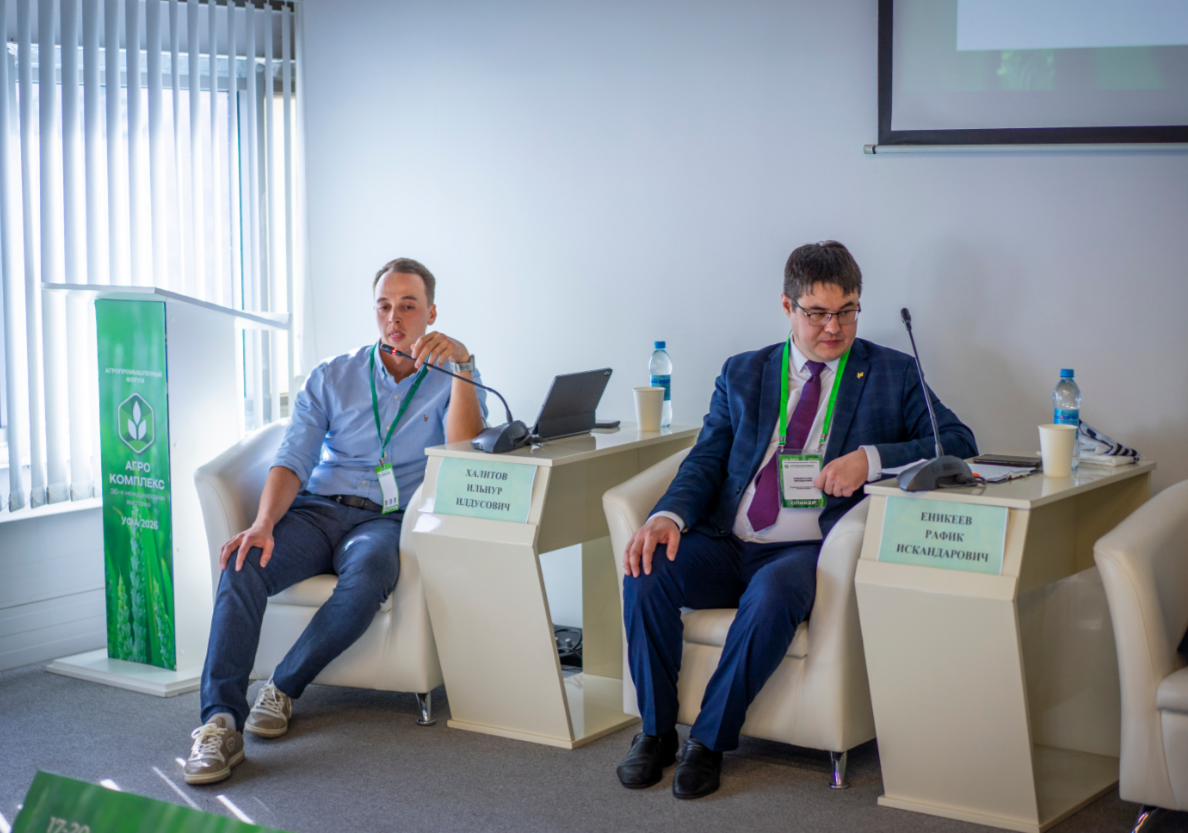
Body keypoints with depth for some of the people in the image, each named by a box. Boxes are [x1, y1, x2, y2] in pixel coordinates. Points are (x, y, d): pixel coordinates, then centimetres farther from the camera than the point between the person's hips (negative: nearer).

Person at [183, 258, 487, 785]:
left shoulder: (450, 381, 10)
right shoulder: (332, 378, 15)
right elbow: (292, 462, 4)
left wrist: (461, 364, -17)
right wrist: (264, 524, -15)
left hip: (386, 519, -2)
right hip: (316, 509, 2)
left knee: (369, 573, -38)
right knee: (244, 563, -29)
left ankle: (284, 687, -19)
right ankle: (221, 721, -35)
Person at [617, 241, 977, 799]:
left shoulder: (892, 374, 10)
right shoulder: (742, 374, 17)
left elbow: (958, 442, 0)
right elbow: (706, 460, 10)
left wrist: (871, 458, -16)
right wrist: (669, 516, -12)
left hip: (809, 552, -3)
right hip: (726, 545, 3)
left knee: (772, 593, -37)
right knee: (646, 573, -25)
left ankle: (710, 741, -19)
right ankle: (656, 731, -6)